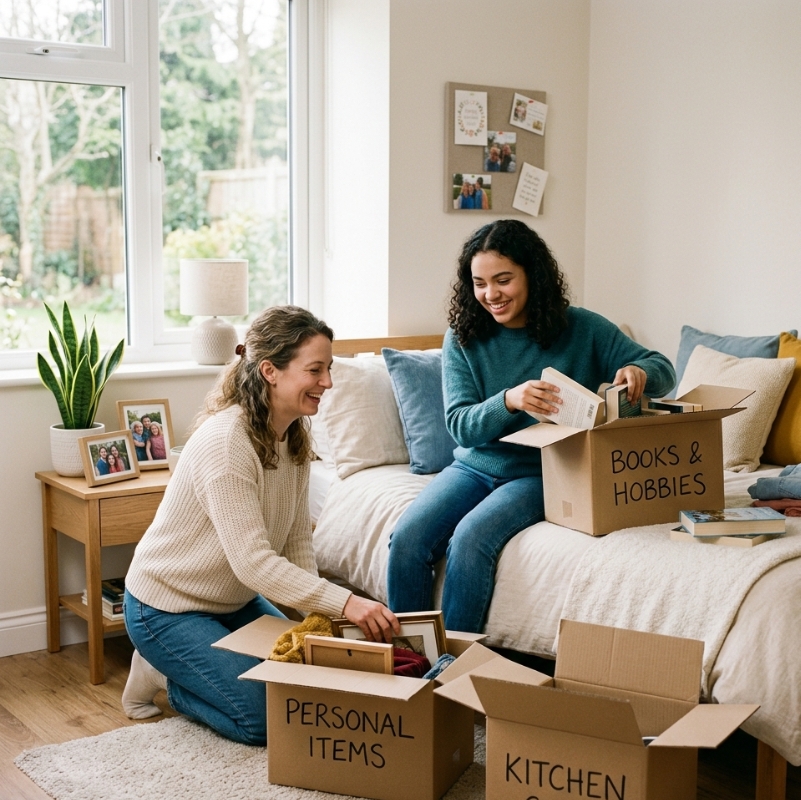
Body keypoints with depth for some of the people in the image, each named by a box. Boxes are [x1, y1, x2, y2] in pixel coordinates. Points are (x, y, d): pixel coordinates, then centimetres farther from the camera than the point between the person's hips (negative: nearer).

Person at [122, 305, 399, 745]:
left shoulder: (294, 436, -4)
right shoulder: (225, 442, -31)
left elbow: (298, 539, -2)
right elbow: (253, 562, -35)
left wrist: (317, 611, -16)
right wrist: (344, 602, -41)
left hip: (234, 601, 8)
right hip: (167, 606, -8)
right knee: (267, 718, -15)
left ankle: (178, 664, 21)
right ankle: (162, 675, 8)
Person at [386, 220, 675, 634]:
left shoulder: (581, 329, -6)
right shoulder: (463, 337, -2)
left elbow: (663, 369, -1)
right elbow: (460, 425, -9)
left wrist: (638, 372, -27)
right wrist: (508, 401, -31)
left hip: (541, 472, -3)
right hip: (475, 464, 3)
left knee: (471, 537, -29)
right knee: (408, 536, -21)